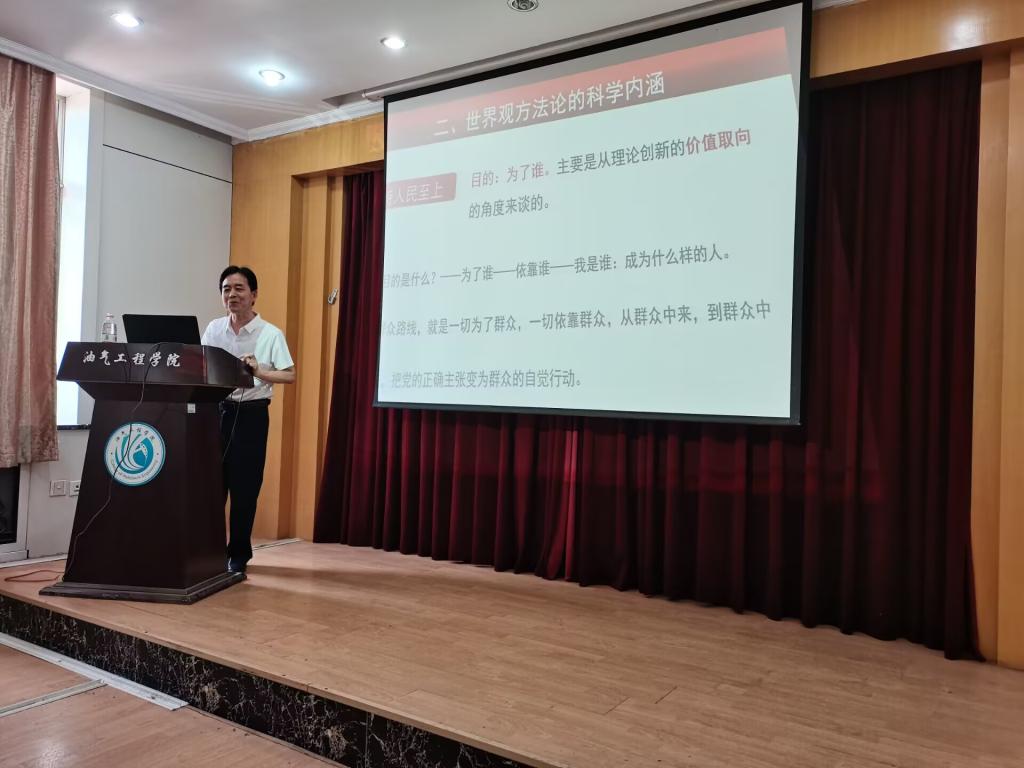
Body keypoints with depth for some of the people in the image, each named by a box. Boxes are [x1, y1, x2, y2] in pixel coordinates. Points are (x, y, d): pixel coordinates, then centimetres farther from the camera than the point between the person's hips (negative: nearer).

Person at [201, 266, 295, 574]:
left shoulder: (271, 334, -4)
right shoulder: (213, 328, 8)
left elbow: (289, 375, -7)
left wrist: (258, 372, -21)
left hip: (251, 413, -3)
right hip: (216, 410, 4)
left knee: (244, 486, 2)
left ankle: (239, 553, 15)